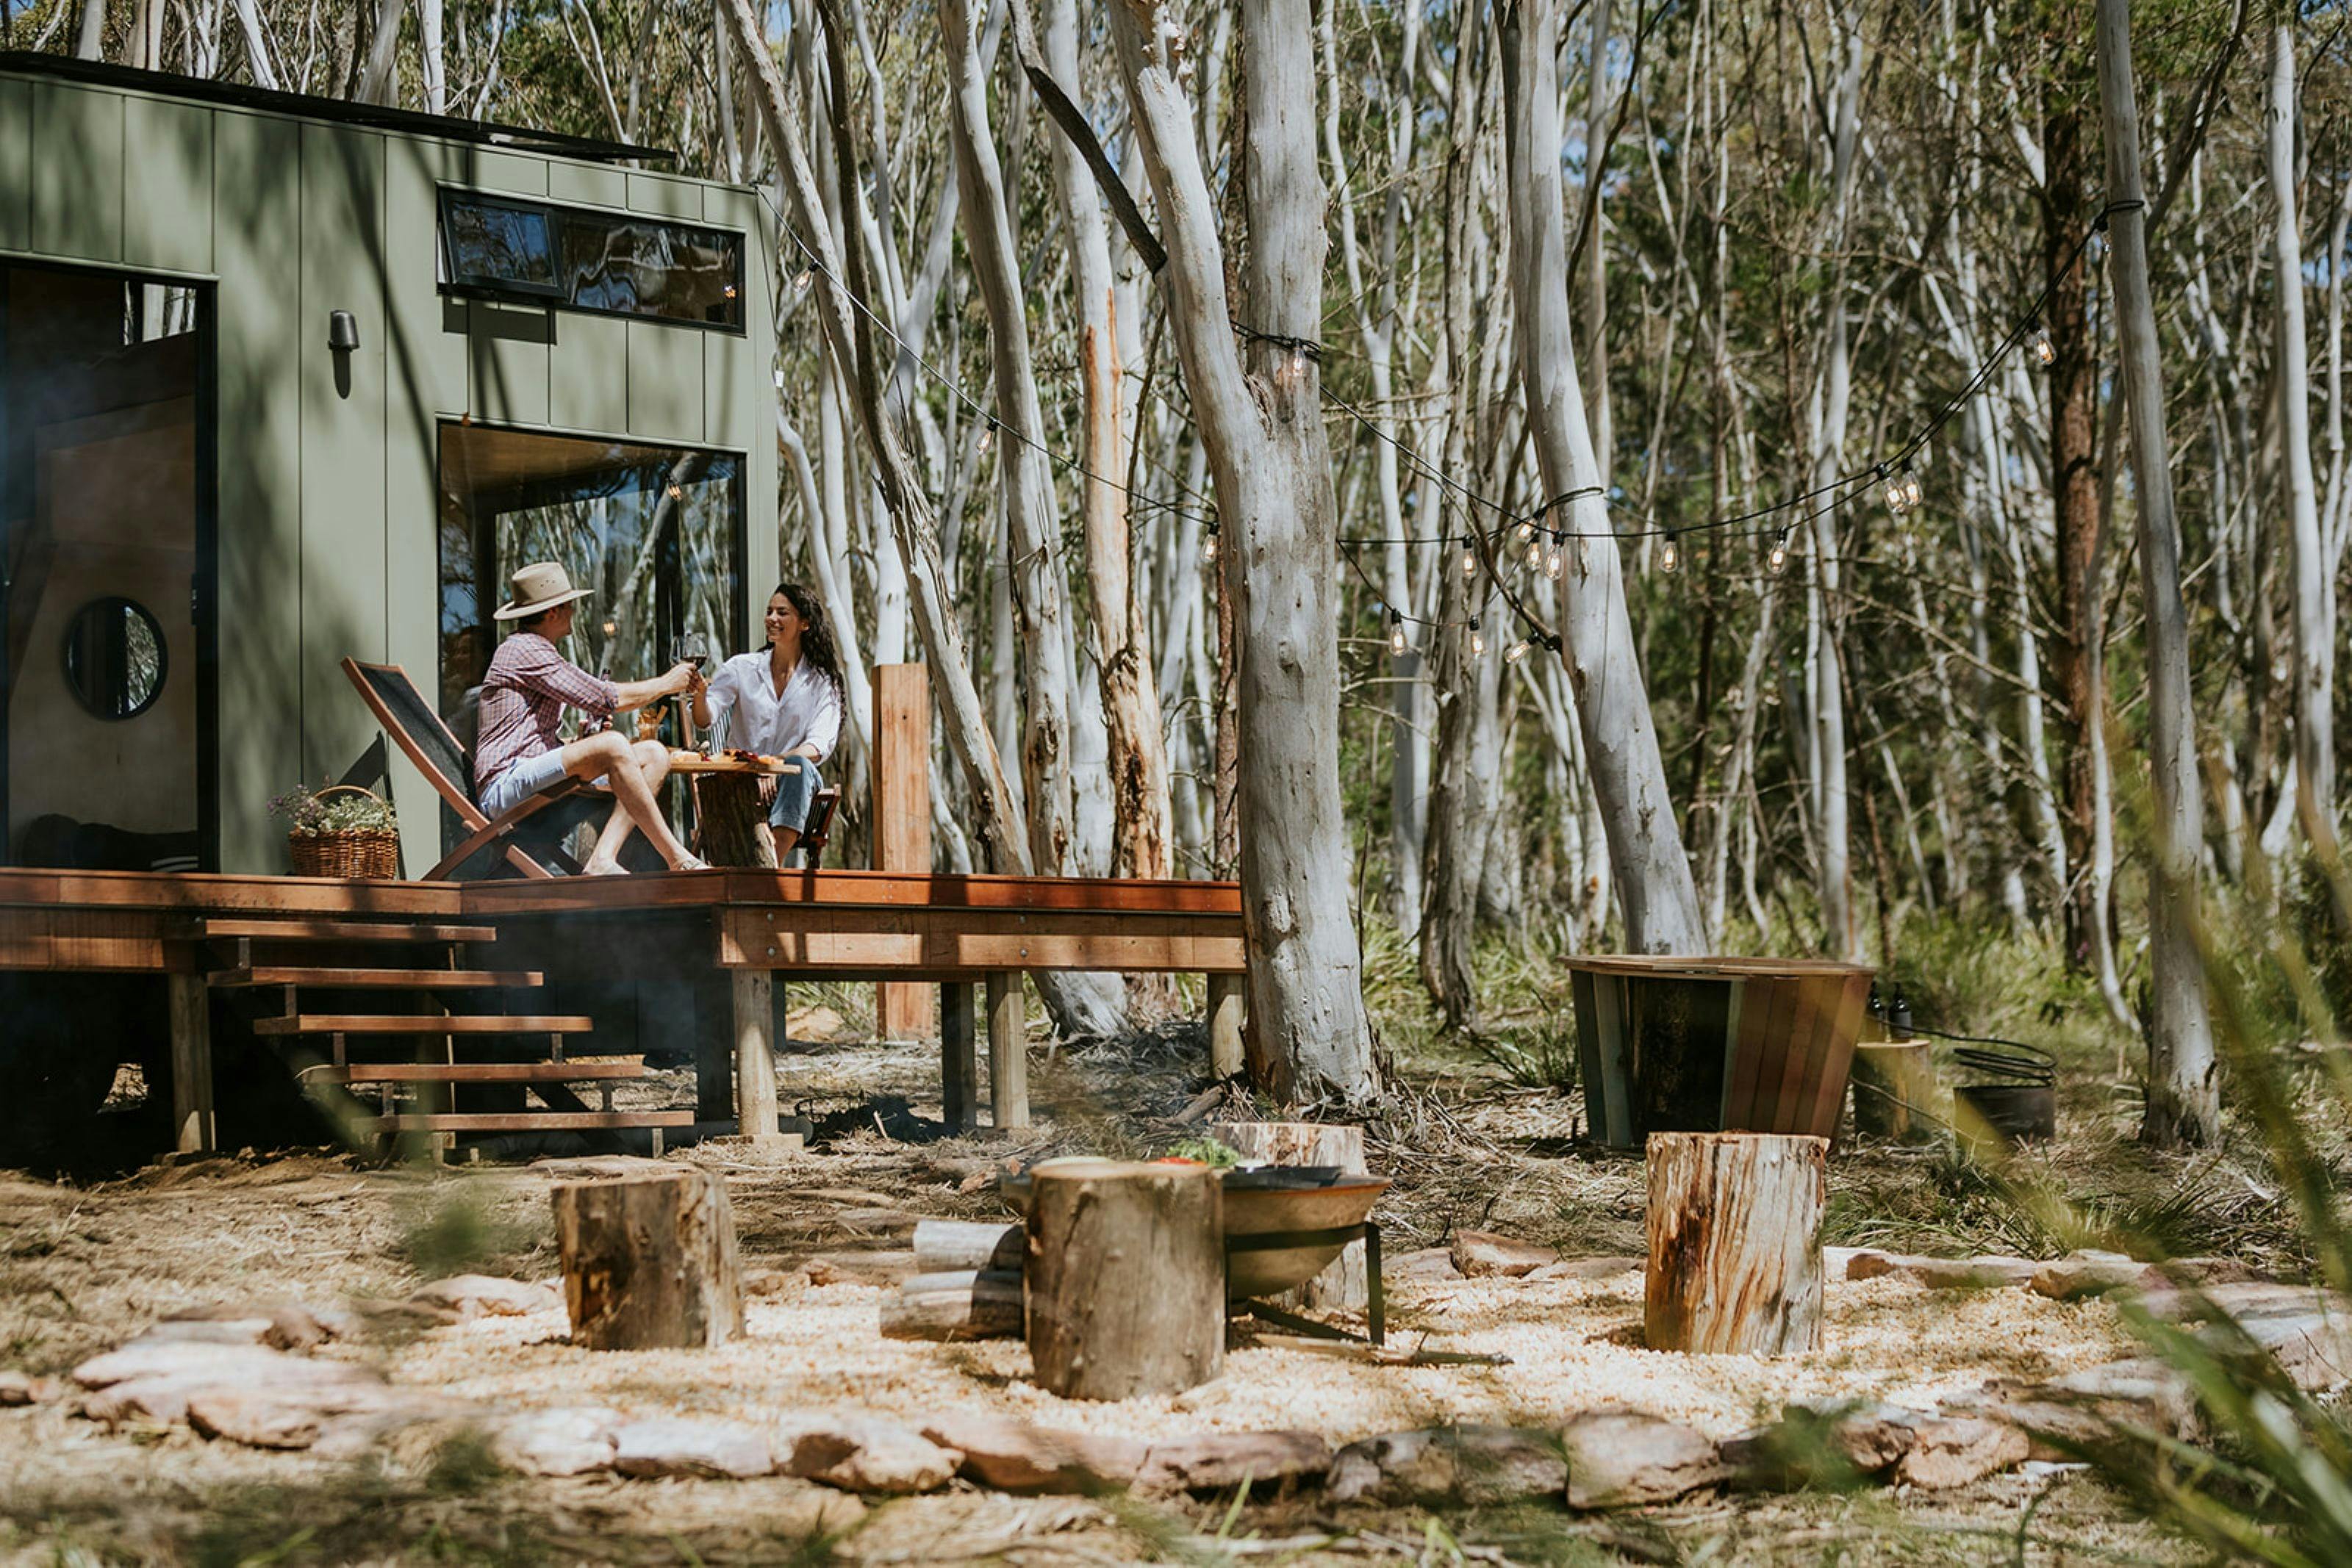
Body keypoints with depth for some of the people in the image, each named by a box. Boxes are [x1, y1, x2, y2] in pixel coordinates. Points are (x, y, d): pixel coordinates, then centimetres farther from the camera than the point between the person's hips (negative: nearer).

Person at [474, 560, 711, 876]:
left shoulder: (536, 650, 27)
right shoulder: (524, 649, -8)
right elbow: (605, 699, -13)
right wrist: (667, 684, 1)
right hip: (505, 785, -10)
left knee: (654, 754, -3)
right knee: (612, 746, -32)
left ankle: (603, 858, -20)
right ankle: (677, 860, -28)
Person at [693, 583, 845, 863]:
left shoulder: (822, 682, 8)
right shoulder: (742, 667, 11)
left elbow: (821, 745, -6)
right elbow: (706, 719, -3)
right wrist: (699, 692, -26)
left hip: (791, 779, 0)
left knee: (799, 767, -36)